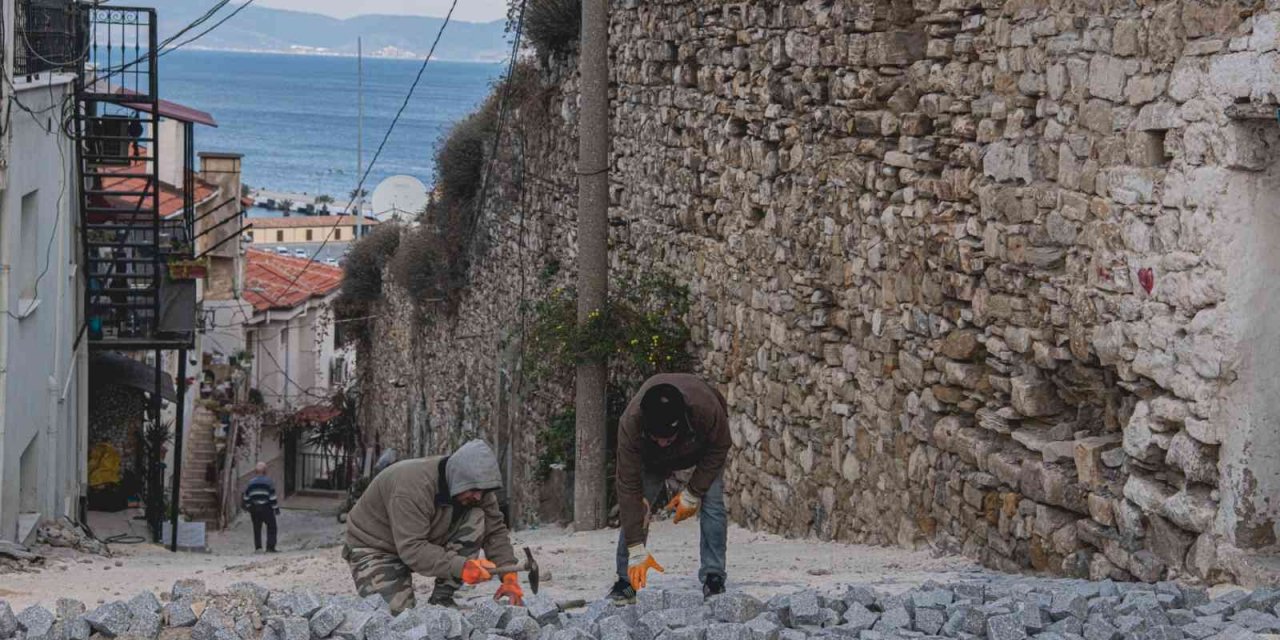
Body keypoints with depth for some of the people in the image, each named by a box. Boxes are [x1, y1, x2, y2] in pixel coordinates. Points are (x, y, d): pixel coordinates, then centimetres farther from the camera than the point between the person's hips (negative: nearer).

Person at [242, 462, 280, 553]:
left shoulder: (251, 482, 8)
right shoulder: (269, 481, -4)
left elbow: (246, 496, 11)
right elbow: (272, 497, -8)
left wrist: (247, 506, 23)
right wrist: (276, 508, -4)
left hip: (254, 508, 4)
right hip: (266, 508, -4)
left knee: (257, 528, 11)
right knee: (271, 527, 4)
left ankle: (258, 547, 5)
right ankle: (270, 547, -5)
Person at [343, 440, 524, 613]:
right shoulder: (414, 486, -35)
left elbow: (495, 530, -9)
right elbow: (411, 549, -38)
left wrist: (508, 576, -25)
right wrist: (460, 567, -47)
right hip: (376, 547, -6)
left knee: (476, 519, -18)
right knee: (396, 613, -29)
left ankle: (441, 598, -10)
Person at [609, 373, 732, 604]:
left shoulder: (706, 407, -45)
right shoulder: (630, 423, -42)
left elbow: (719, 447, -22)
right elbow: (629, 488, -38)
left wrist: (693, 494, -24)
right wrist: (637, 551, -39)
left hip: (703, 446, 0)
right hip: (651, 457, 1)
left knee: (712, 504, -17)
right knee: (635, 506, -14)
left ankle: (714, 580, -8)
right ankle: (625, 582, -4)